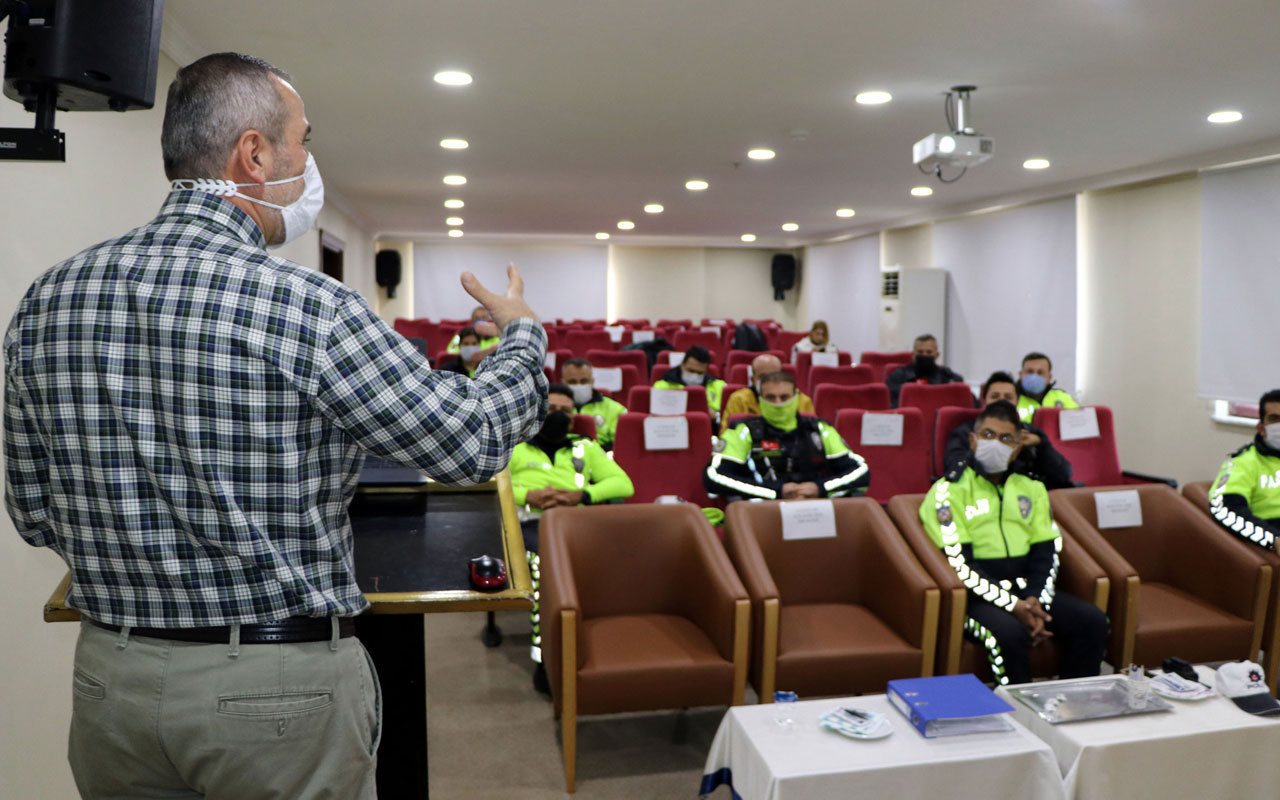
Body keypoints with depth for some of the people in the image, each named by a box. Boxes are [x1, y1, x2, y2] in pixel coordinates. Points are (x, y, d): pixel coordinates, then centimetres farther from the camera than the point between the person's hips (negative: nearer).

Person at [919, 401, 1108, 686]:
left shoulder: (1031, 488, 16)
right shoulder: (949, 490, -3)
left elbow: (1047, 551, 10)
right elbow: (958, 562, -11)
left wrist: (1036, 601, -9)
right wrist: (1013, 606, -18)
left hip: (1027, 589, 6)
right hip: (977, 595, -6)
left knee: (1093, 622, -13)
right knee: (1010, 634, -33)